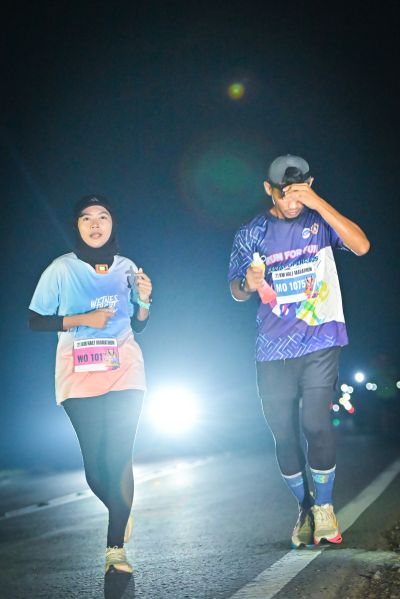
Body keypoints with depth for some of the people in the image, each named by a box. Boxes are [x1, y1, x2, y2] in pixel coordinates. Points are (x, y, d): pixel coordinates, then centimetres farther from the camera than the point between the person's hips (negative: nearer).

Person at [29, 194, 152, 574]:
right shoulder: (61, 269, -1)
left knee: (119, 458, -8)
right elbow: (35, 321, -2)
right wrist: (82, 319, -12)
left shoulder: (126, 268, 7)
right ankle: (122, 514, 30)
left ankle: (116, 547, -3)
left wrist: (143, 300, -5)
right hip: (79, 378, -1)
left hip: (124, 374, 1)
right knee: (94, 462, 0)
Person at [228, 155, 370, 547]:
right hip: (272, 351, 2)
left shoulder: (320, 221, 2)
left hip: (320, 343, -2)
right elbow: (236, 292, 9)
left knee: (315, 424, -14)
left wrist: (318, 203, -20)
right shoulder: (250, 234, 5)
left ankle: (324, 506, 8)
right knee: (283, 434, 5)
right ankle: (304, 508, 26)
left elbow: (361, 246, -14)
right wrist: (249, 283, -15)